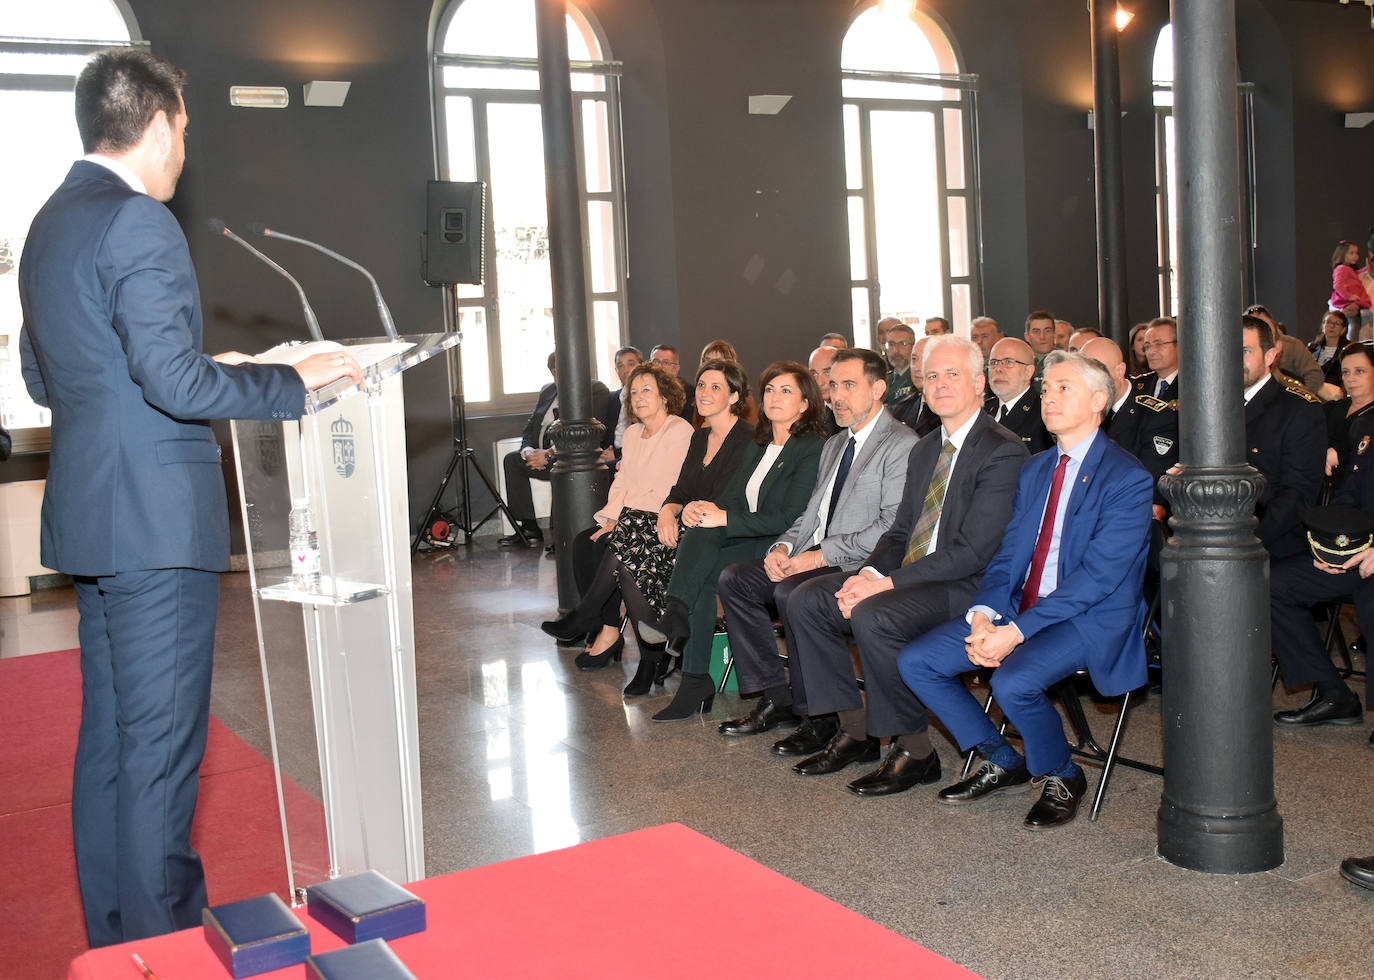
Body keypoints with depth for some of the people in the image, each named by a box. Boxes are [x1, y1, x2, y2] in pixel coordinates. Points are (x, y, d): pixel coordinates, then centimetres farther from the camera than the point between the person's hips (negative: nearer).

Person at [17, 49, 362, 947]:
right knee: (161, 745, -1)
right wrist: (292, 381, -11)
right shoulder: (139, 222, -15)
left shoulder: (51, 223, 15)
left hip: (92, 517, 10)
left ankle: (112, 935, 29)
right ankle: (162, 941, 10)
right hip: (156, 519, -10)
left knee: (109, 735, 17)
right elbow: (176, 383, -23)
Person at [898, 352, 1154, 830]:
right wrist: (983, 615, -10)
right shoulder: (1035, 470, 15)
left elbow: (1097, 576, -18)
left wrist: (1017, 631, -23)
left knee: (1012, 681, -33)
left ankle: (1061, 777, -1)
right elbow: (1008, 554, 11)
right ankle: (1001, 761, 13)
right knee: (915, 662, -4)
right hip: (1018, 609, 8)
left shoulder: (1128, 480, -10)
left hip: (1091, 619, -7)